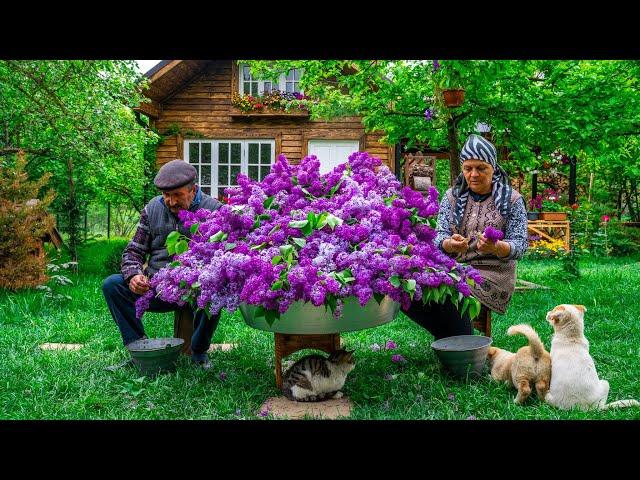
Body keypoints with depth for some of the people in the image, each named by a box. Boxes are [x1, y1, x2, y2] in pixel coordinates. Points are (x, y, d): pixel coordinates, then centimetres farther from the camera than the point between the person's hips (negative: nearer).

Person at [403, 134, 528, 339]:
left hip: (492, 274, -3)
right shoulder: (452, 196, 10)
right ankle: (454, 338, -6)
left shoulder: (512, 199, 3)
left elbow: (520, 245, -3)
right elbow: (440, 236, 0)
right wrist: (450, 244, -26)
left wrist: (496, 247, -27)